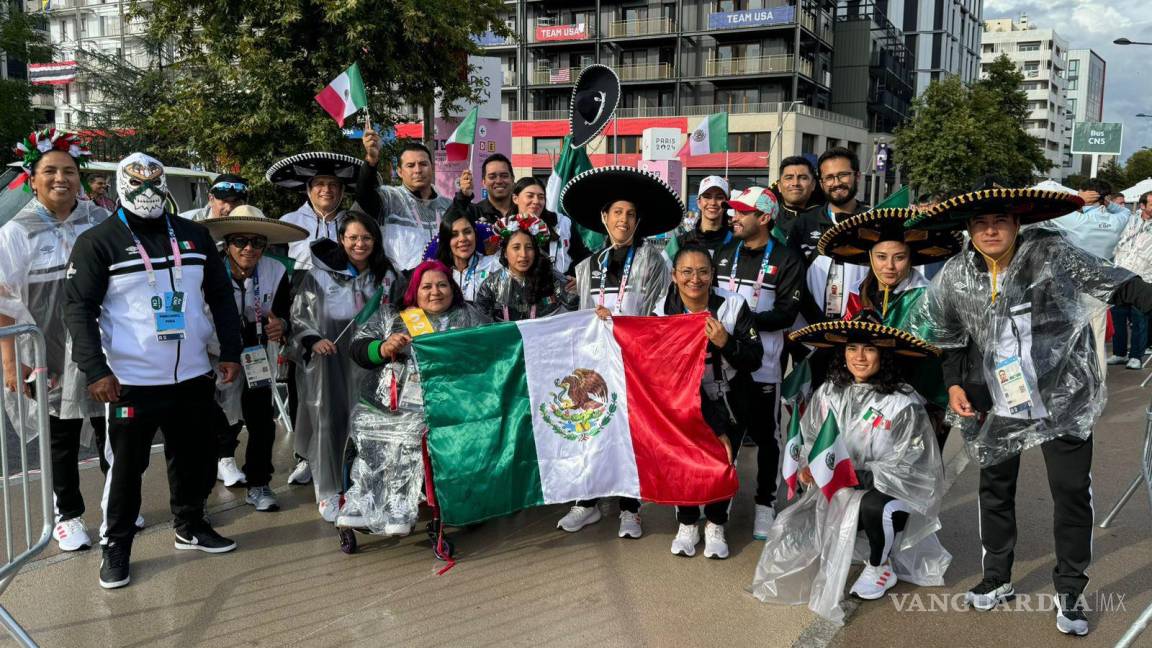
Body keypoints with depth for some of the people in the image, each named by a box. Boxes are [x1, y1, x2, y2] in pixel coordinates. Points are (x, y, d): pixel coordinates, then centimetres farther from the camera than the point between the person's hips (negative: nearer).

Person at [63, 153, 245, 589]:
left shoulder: (194, 236, 9)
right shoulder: (98, 242, -5)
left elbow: (221, 297, 13)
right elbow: (79, 308, -8)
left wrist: (230, 352, 7)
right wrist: (96, 370, -16)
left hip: (193, 375, 4)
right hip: (131, 381, -4)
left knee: (196, 457, 14)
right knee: (128, 466, 5)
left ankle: (190, 527, 34)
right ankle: (117, 546, 22)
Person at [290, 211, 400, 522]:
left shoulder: (386, 277, 6)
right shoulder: (320, 274, -5)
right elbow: (299, 315, -2)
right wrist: (312, 340, -17)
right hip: (330, 360, -3)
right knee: (330, 420, 0)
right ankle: (329, 492, 12)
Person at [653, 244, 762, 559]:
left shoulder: (733, 306, -14)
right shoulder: (663, 313, -10)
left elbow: (754, 361, -14)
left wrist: (726, 343, -30)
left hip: (728, 401, 0)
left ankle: (716, 525, 16)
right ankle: (687, 524, 13)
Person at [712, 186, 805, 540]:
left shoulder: (786, 259, -5)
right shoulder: (724, 254, 12)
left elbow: (786, 313, -13)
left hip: (762, 362, -4)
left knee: (764, 434, 6)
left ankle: (765, 503, 19)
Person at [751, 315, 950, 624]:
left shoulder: (903, 403, -17)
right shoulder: (830, 392, -3)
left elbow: (902, 466, -17)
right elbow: (808, 437, 6)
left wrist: (857, 476, -25)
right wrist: (806, 465, -15)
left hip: (896, 489, -4)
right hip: (838, 489, 5)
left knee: (872, 506, -38)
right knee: (794, 533, -12)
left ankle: (880, 567, -4)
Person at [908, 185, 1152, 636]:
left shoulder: (1051, 252, -13)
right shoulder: (955, 275, -4)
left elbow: (1115, 284, -10)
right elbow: (948, 337, 9)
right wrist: (954, 384, -1)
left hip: (1062, 397, -3)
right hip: (997, 403, 3)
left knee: (1072, 491, 3)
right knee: (995, 488, 14)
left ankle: (1069, 592, 22)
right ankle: (997, 580, 33)